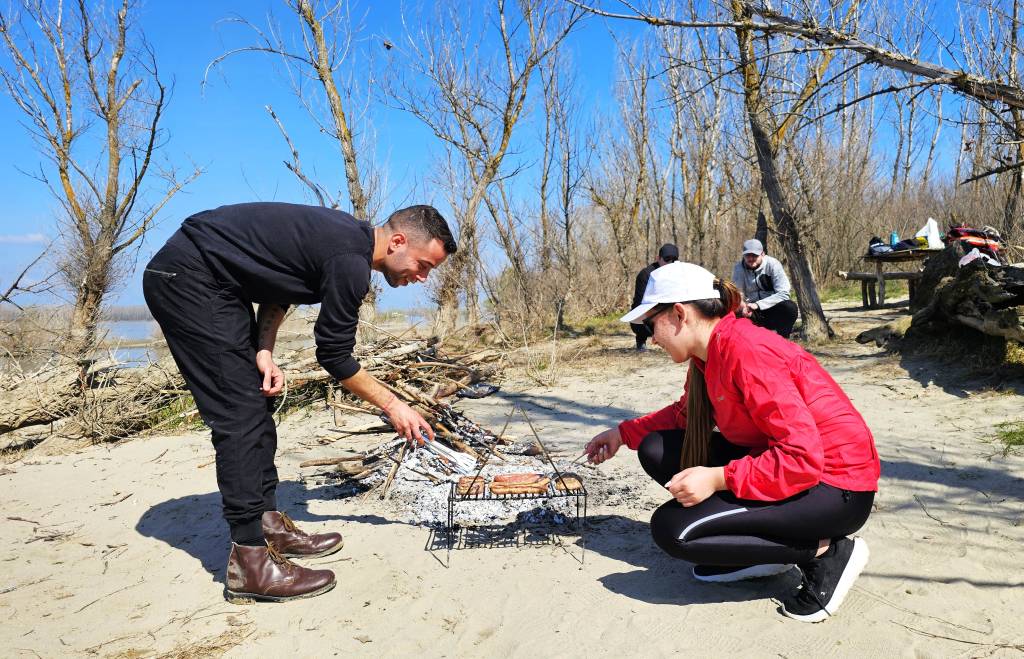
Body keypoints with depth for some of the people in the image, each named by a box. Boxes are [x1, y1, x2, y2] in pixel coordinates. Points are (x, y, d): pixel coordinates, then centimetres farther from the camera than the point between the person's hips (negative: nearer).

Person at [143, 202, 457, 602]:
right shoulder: (351, 261, -21)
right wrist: (392, 406, -2)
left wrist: (264, 351, 1)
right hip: (187, 280, -10)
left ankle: (268, 525, 18)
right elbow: (335, 356, -13)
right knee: (240, 415, -12)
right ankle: (249, 560, -8)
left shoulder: (347, 238, 7)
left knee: (257, 406, 10)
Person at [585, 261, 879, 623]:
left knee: (671, 528, -18)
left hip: (835, 486, -9)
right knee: (657, 451, 2)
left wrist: (718, 479, -28)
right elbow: (687, 414, 21)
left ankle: (825, 551, -6)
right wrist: (623, 433, 16)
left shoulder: (747, 352, -25)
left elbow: (804, 457, -28)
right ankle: (765, 547, 5)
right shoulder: (709, 354, 3)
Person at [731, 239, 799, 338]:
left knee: (790, 307, -32)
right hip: (754, 314, 2)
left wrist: (758, 304, -31)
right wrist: (741, 304, -34)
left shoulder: (773, 264, -13)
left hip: (773, 309, -2)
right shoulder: (739, 268, -6)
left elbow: (783, 293, -20)